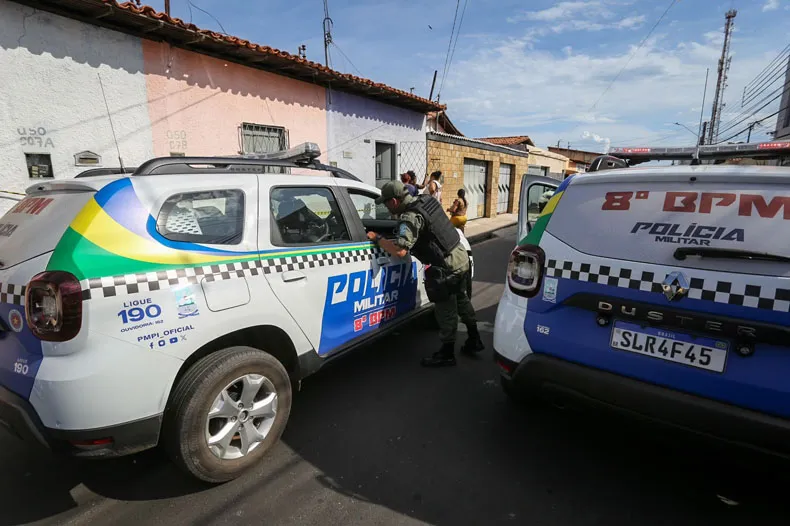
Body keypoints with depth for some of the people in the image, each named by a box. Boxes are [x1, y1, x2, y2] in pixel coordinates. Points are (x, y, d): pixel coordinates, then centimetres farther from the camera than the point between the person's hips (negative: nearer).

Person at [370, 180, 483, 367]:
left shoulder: (410, 217, -22)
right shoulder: (426, 199, 5)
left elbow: (400, 251, -32)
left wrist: (377, 239, -18)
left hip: (447, 267, -10)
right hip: (461, 257, 10)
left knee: (445, 310, 4)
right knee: (461, 299, 24)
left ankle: (447, 353, 20)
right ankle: (474, 340, 39)